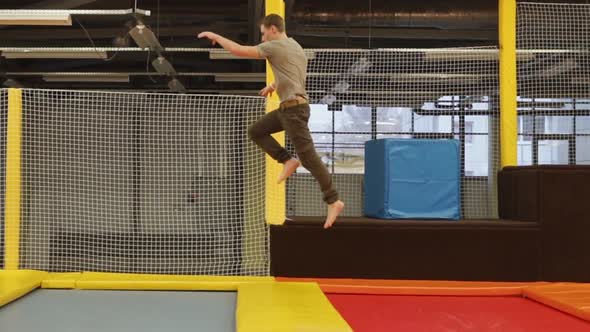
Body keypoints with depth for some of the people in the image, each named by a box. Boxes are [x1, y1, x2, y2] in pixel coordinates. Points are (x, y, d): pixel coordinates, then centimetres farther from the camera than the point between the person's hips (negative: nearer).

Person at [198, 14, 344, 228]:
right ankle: (288, 161, 4)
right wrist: (274, 86, 36)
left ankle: (334, 201, -7)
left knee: (309, 158, -9)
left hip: (294, 108, -10)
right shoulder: (295, 46, 20)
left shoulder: (274, 46, -9)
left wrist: (215, 36, 2)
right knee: (255, 132, 12)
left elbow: (238, 50, -11)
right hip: (289, 106, 10)